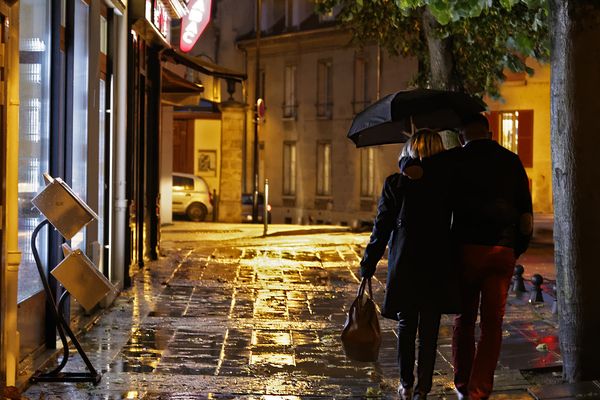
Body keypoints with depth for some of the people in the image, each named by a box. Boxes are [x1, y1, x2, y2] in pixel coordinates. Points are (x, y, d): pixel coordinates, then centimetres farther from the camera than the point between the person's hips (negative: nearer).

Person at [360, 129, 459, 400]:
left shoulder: (395, 184, -5)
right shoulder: (448, 184, -4)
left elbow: (382, 228, -6)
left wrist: (368, 265, 0)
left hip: (403, 266, 0)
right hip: (437, 268, 0)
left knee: (406, 326, 16)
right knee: (429, 330, 6)